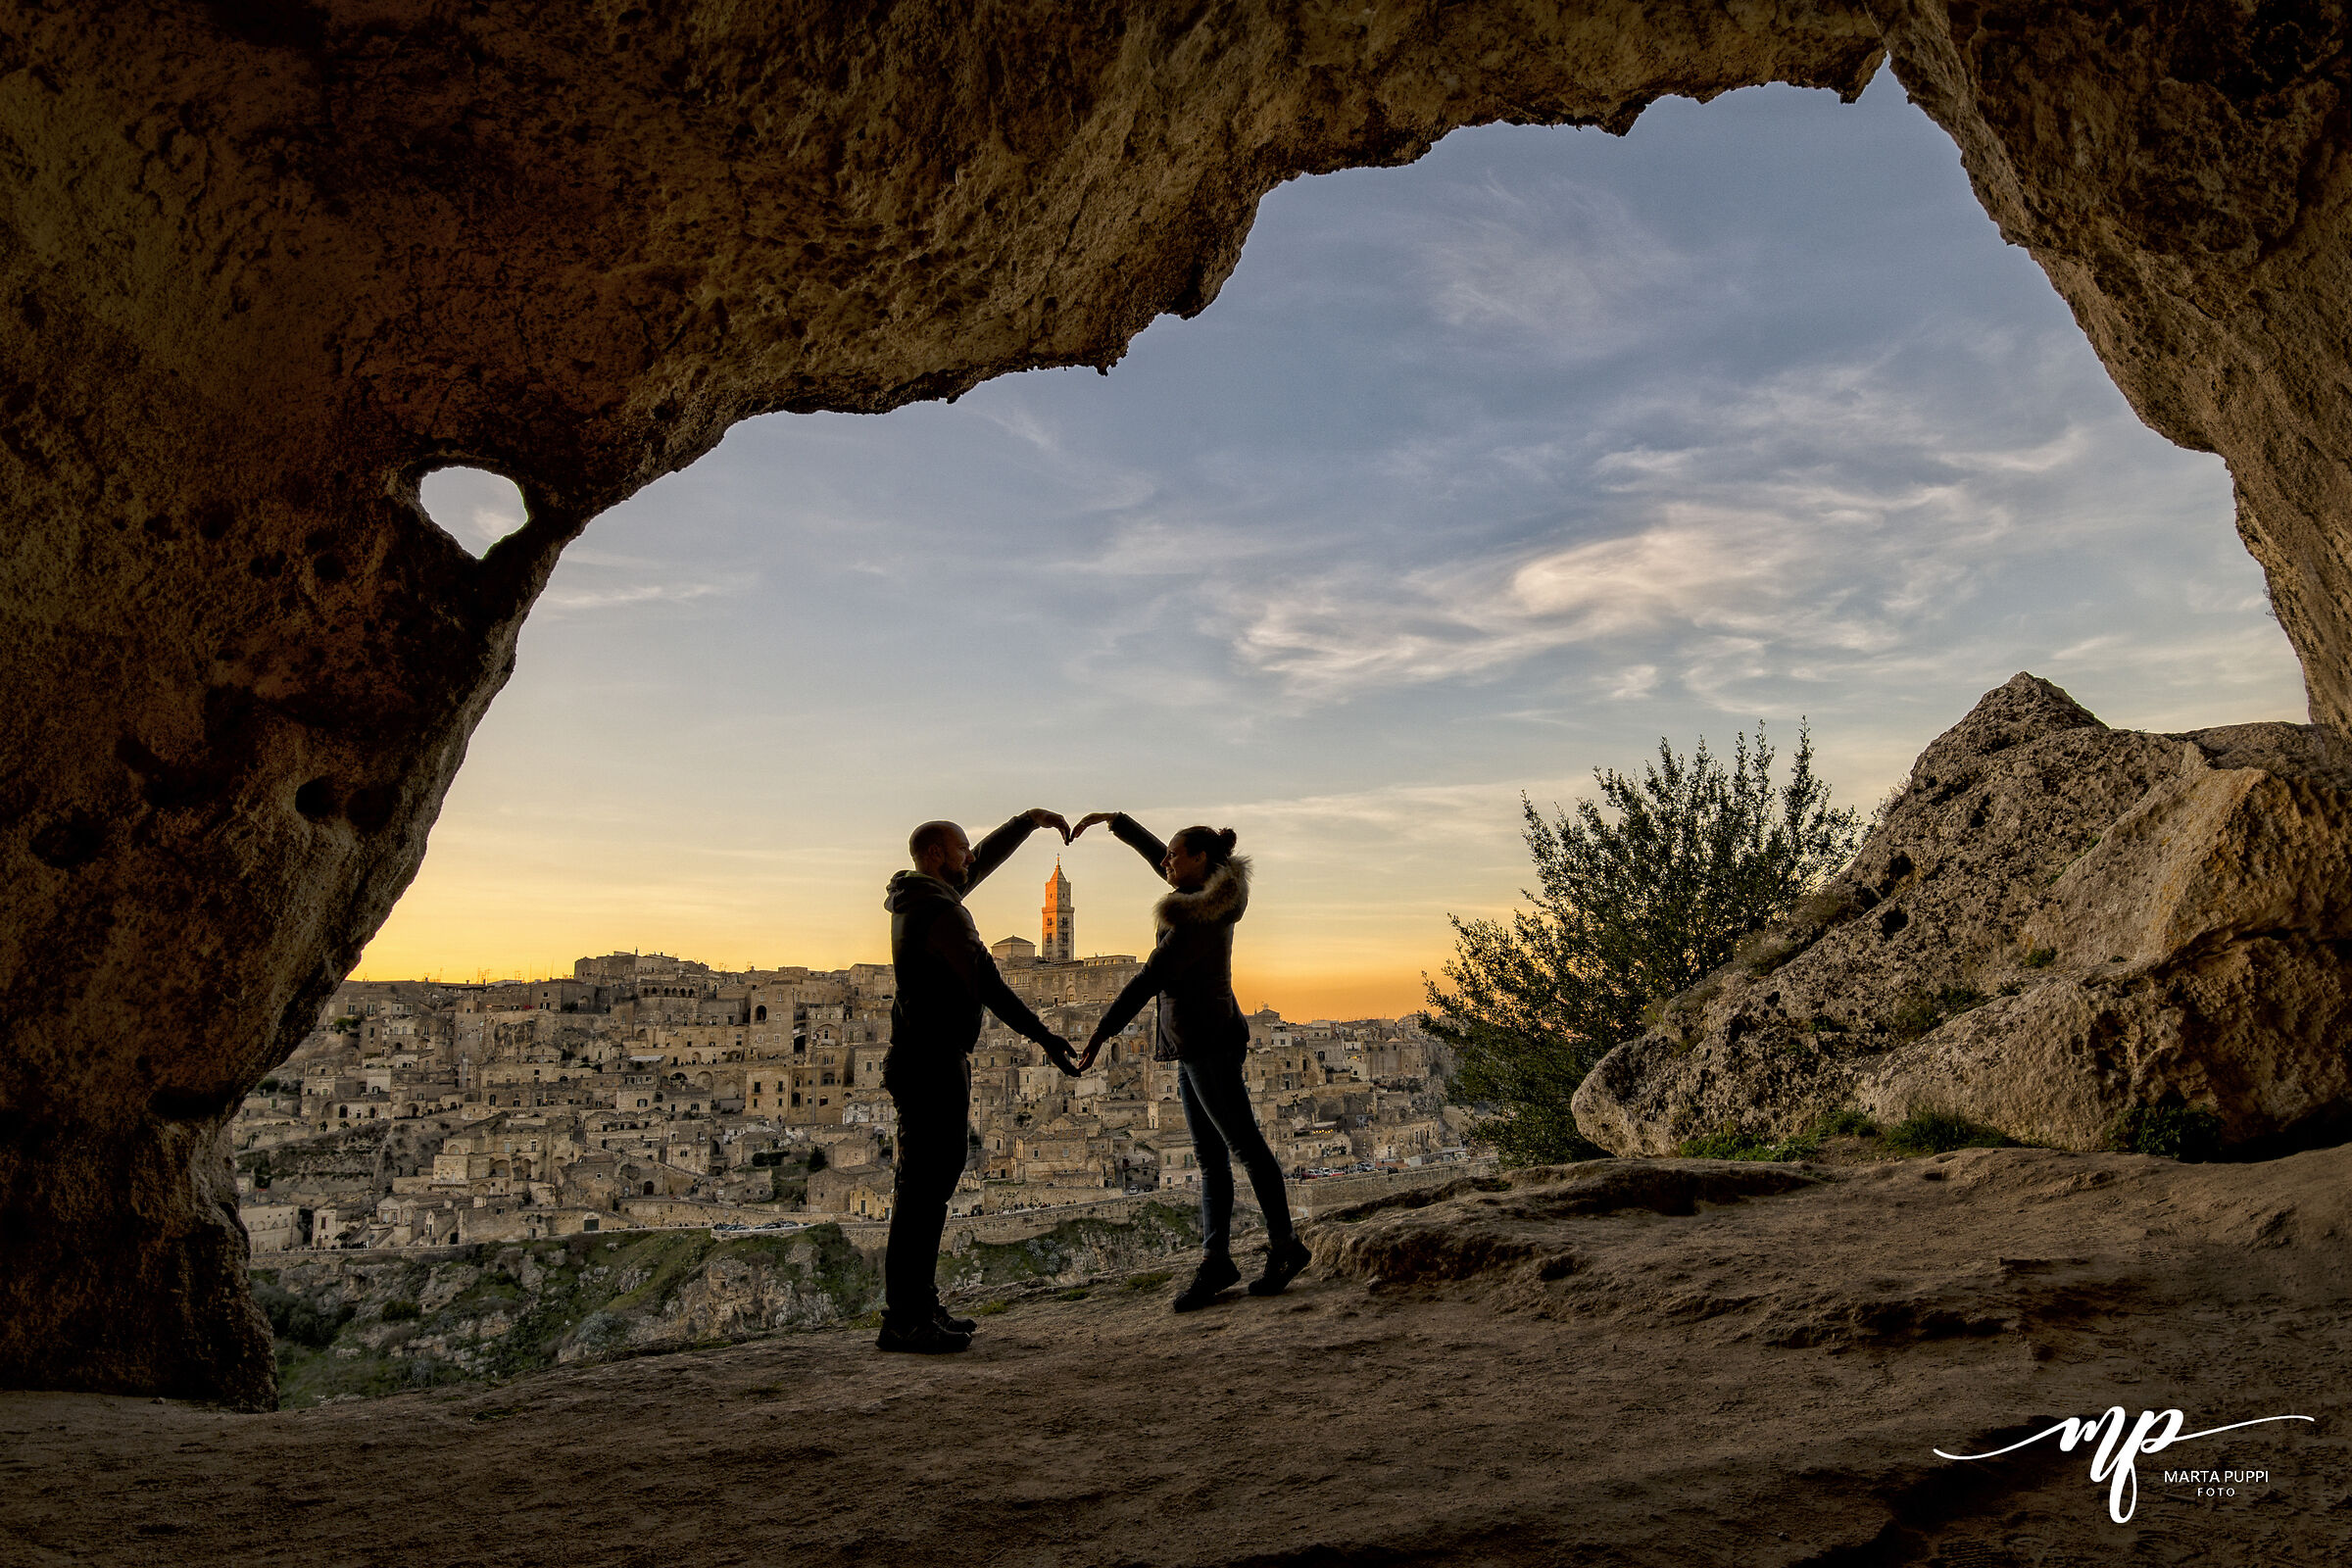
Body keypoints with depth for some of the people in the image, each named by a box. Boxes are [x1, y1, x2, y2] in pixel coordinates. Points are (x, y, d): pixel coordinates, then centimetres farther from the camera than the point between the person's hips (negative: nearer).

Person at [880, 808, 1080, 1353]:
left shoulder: (922, 896, 14)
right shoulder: (940, 909, -15)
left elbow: (984, 861, 30)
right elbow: (987, 985, -17)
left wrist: (1029, 820, 31)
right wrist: (1044, 1036, -13)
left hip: (925, 1058, 11)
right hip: (935, 1061, -11)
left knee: (931, 1181, 14)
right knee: (926, 1185, -10)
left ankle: (918, 1306, 20)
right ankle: (904, 1320, -8)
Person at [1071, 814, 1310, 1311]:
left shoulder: (1197, 920, -20)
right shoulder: (1211, 893, 7)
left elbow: (1147, 983, -22)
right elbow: (1155, 851, 24)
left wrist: (1098, 1037, -20)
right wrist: (1114, 819, 19)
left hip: (1208, 1042, -10)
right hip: (1190, 1046, 10)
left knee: (1245, 1145, 0)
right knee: (1210, 1157, 6)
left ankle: (1284, 1246, 11)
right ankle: (1215, 1261, 6)